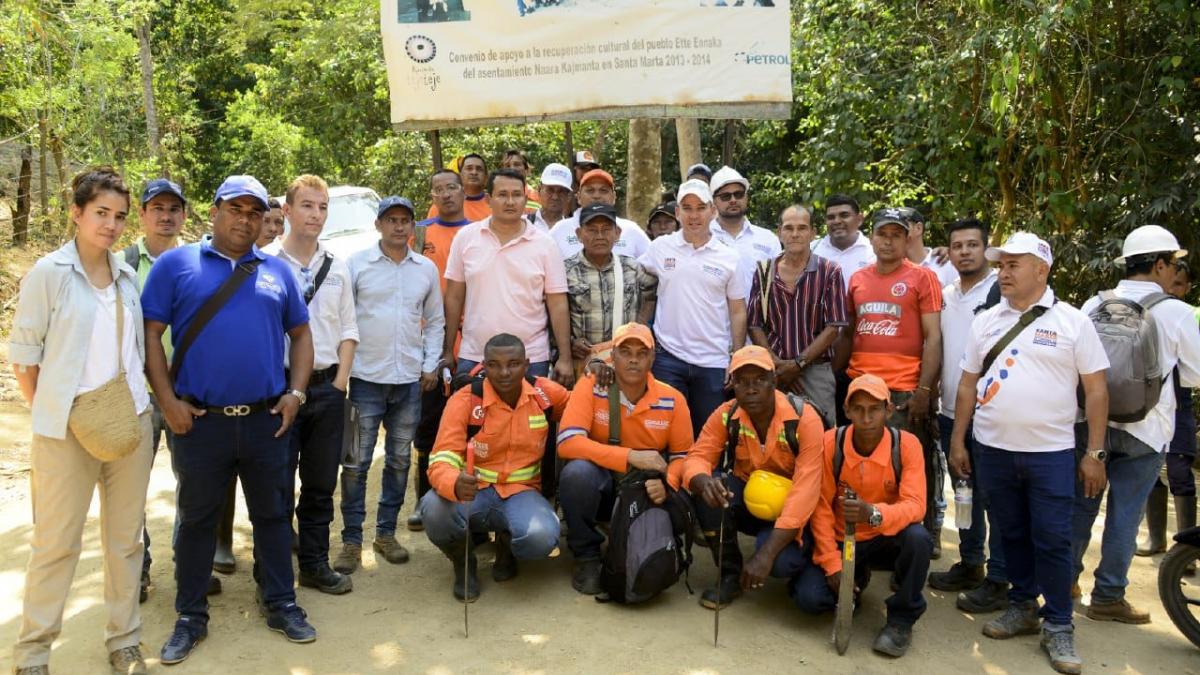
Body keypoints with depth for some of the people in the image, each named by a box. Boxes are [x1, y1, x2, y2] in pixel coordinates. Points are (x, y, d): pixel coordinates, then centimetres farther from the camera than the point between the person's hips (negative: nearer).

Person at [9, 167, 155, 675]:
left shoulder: (128, 276, 7)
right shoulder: (49, 273, -7)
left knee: (125, 538, 11)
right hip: (67, 430, -4)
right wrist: (48, 413, -4)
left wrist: (137, 402, 9)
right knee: (56, 542, 5)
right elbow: (22, 352, -4)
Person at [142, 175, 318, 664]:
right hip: (200, 420, -2)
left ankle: (280, 604, 26)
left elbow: (300, 334, 12)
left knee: (272, 514, 12)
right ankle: (191, 616, 26)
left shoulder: (278, 271, 9)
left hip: (267, 419, 2)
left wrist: (296, 392, 2)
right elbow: (150, 334, -2)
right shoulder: (176, 264, 1)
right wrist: (168, 401, -8)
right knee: (197, 519, 11)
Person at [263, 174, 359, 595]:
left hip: (327, 386, 4)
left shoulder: (337, 268, 10)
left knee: (321, 482, 12)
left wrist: (341, 380, 0)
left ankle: (314, 564, 26)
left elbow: (348, 329, 11)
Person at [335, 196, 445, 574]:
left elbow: (435, 320, 13)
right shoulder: (357, 263, -1)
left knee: (399, 460, 10)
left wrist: (430, 365, 6)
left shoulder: (427, 268, 8)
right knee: (356, 462, 1)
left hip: (410, 380, 3)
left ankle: (386, 533, 23)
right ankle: (351, 540, 11)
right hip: (365, 377, -3)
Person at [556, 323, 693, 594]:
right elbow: (567, 442, -25)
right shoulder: (591, 386, -14)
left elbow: (682, 456, 0)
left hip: (646, 490, 3)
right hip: (600, 483, -2)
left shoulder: (672, 399, -7)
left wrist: (666, 483, -23)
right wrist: (630, 456, -30)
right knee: (577, 471, -34)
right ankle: (587, 557, -9)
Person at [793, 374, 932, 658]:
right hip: (841, 541, 1)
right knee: (809, 597, -21)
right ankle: (857, 581, 17)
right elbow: (821, 507, -11)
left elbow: (915, 505, -25)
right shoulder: (830, 443, -15)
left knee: (918, 538, -35)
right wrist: (832, 566, -16)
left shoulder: (907, 444, -16)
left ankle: (901, 619, -8)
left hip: (887, 539, -1)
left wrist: (874, 514, -46)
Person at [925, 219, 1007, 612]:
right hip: (950, 411, 7)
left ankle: (998, 580, 10)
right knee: (964, 491, 16)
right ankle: (969, 564, 29)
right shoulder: (945, 296, 13)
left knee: (991, 495, 0)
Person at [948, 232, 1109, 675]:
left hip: (1051, 453, -3)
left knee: (1052, 541, 1)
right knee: (1012, 535, 13)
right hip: (993, 450, 3)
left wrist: (1095, 452, -5)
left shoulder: (1072, 322, -2)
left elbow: (1096, 389, -2)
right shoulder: (985, 321, 7)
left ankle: (1058, 627, 14)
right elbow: (968, 385, 10)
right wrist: (957, 440, 6)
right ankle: (1023, 607, 28)